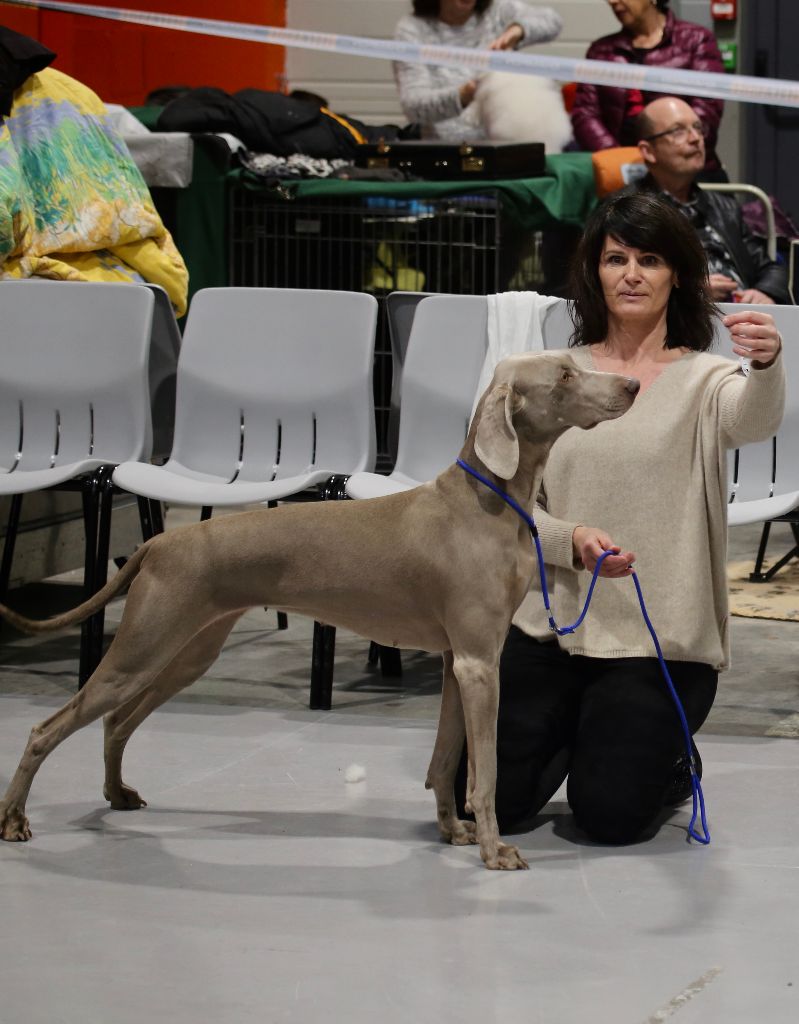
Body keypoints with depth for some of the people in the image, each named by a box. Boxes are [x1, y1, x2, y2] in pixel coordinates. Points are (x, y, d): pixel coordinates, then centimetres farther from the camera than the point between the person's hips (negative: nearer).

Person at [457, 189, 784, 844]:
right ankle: (571, 736, 28)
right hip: (550, 624, 3)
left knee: (610, 815, -11)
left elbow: (752, 422, -26)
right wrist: (573, 540, -18)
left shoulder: (703, 378, -2)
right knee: (491, 803, -4)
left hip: (661, 642, -3)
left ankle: (665, 758, 23)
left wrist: (767, 365, -50)